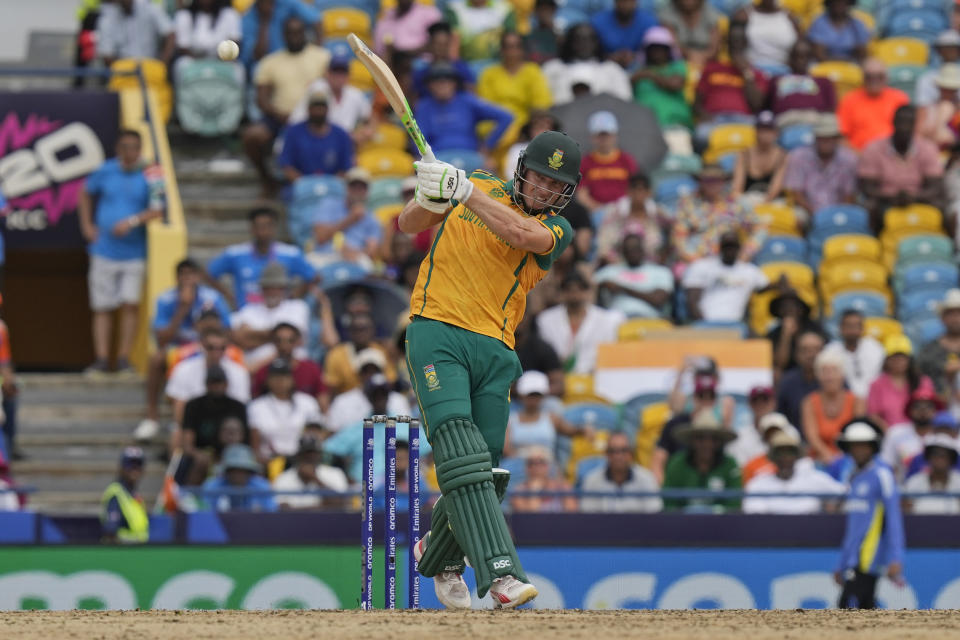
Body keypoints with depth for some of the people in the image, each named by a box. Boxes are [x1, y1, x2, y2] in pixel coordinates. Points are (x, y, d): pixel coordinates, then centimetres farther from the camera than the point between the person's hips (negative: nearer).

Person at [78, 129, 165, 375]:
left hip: (134, 251, -2)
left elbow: (157, 210, -12)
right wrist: (86, 226, 11)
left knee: (131, 304, -8)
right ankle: (101, 360, 5)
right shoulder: (105, 171, 3)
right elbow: (85, 193, 19)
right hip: (104, 251, 2)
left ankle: (124, 360, -1)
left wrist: (132, 221, -25)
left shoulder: (149, 177, -5)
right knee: (102, 307, 2)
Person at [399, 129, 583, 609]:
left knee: (482, 472, 2)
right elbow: (409, 225, 12)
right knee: (461, 458, -20)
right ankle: (500, 574, -32)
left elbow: (519, 233, -16)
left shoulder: (556, 229, 7)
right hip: (436, 334, -2)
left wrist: (463, 190, -21)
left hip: (494, 351, 2)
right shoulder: (478, 186, 13)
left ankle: (437, 553, 33)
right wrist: (429, 197, -10)